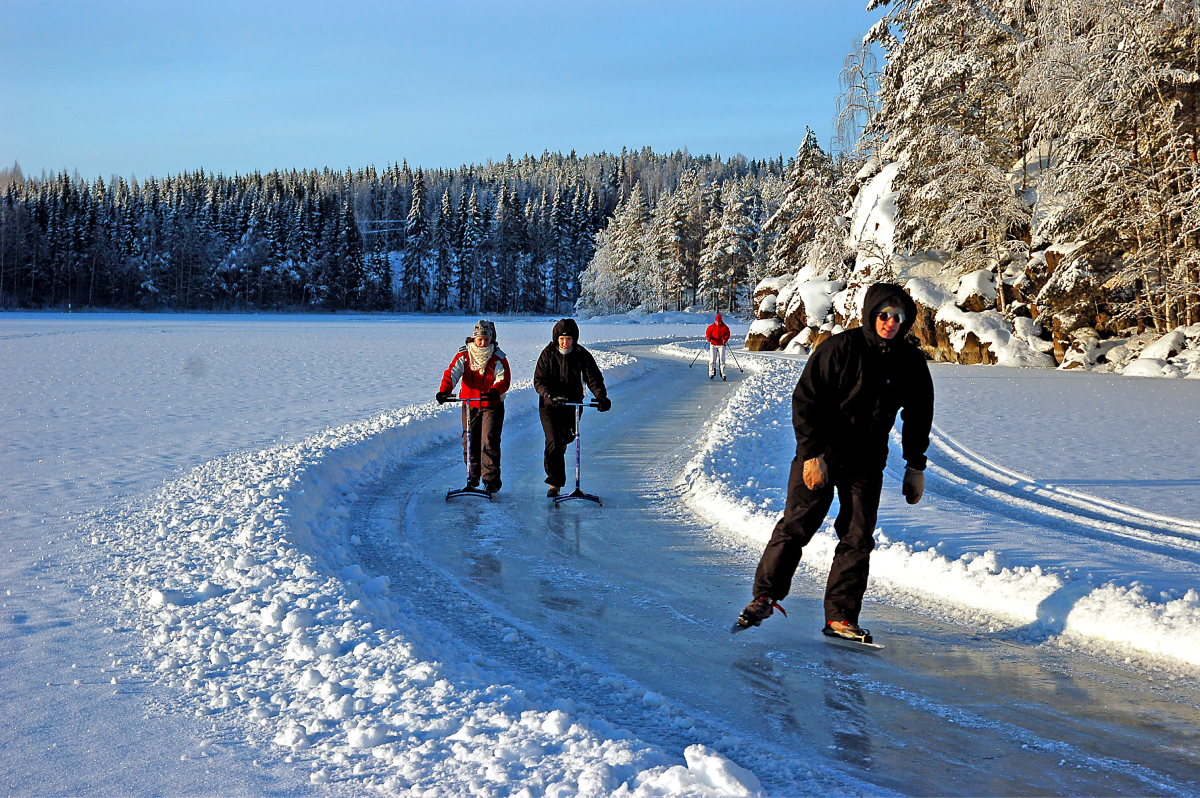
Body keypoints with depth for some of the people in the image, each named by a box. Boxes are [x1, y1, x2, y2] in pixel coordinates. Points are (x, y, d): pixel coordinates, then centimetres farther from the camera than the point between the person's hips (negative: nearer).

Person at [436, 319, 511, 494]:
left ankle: (491, 480, -7)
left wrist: (495, 391, -37)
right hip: (470, 405, 3)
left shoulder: (498, 358, -6)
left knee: (489, 441, -11)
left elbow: (504, 379, -15)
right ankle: (473, 477, 25)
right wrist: (444, 391, -31)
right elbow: (452, 374, -13)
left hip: (492, 406, -3)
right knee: (470, 442, 8)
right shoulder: (464, 356, -2)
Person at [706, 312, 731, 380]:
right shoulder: (711, 327, 2)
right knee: (712, 359, -8)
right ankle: (711, 373, -4)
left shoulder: (724, 327, 0)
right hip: (713, 345, 0)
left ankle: (723, 374, 4)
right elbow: (708, 332, 8)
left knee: (722, 359, -3)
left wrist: (725, 340, -12)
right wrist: (709, 338, -12)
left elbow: (727, 334, 5)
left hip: (721, 345, 0)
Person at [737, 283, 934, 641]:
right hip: (820, 455, -3)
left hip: (867, 463, 4)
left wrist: (915, 466, 9)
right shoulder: (840, 349, -13)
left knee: (858, 539, 1)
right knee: (796, 526, -6)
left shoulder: (911, 363, 0)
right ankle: (766, 595, 10)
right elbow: (805, 400, -11)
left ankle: (840, 617, 9)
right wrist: (812, 453, -16)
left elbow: (919, 416, 12)